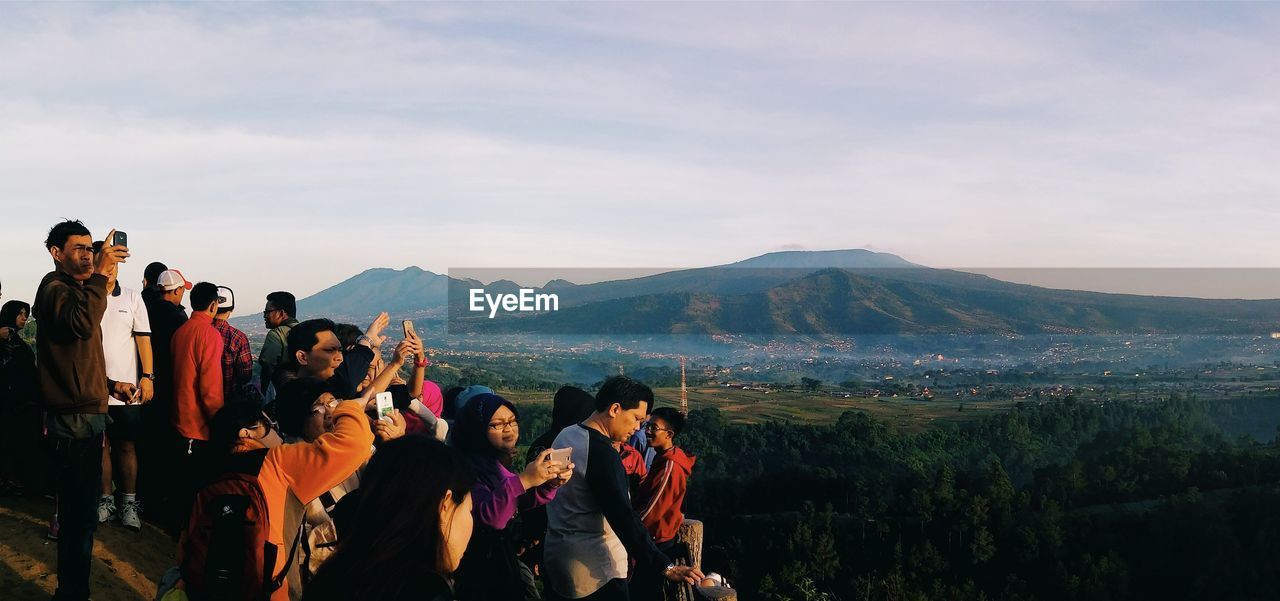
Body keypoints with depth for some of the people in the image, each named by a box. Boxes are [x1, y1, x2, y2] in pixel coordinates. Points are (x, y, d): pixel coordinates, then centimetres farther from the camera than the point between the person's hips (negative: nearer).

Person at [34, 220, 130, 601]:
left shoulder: (75, 290, 22)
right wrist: (100, 273, -31)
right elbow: (83, 324, -34)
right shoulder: (56, 289, -10)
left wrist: (109, 384, 21)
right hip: (73, 422, -10)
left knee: (80, 511, 16)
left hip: (85, 417, 10)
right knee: (81, 515, -10)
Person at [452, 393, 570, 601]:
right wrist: (523, 480, -43)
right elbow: (487, 517, -32)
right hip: (480, 573, -8)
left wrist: (550, 483, -11)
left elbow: (522, 502, 9)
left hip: (504, 562, 8)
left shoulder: (496, 462, 8)